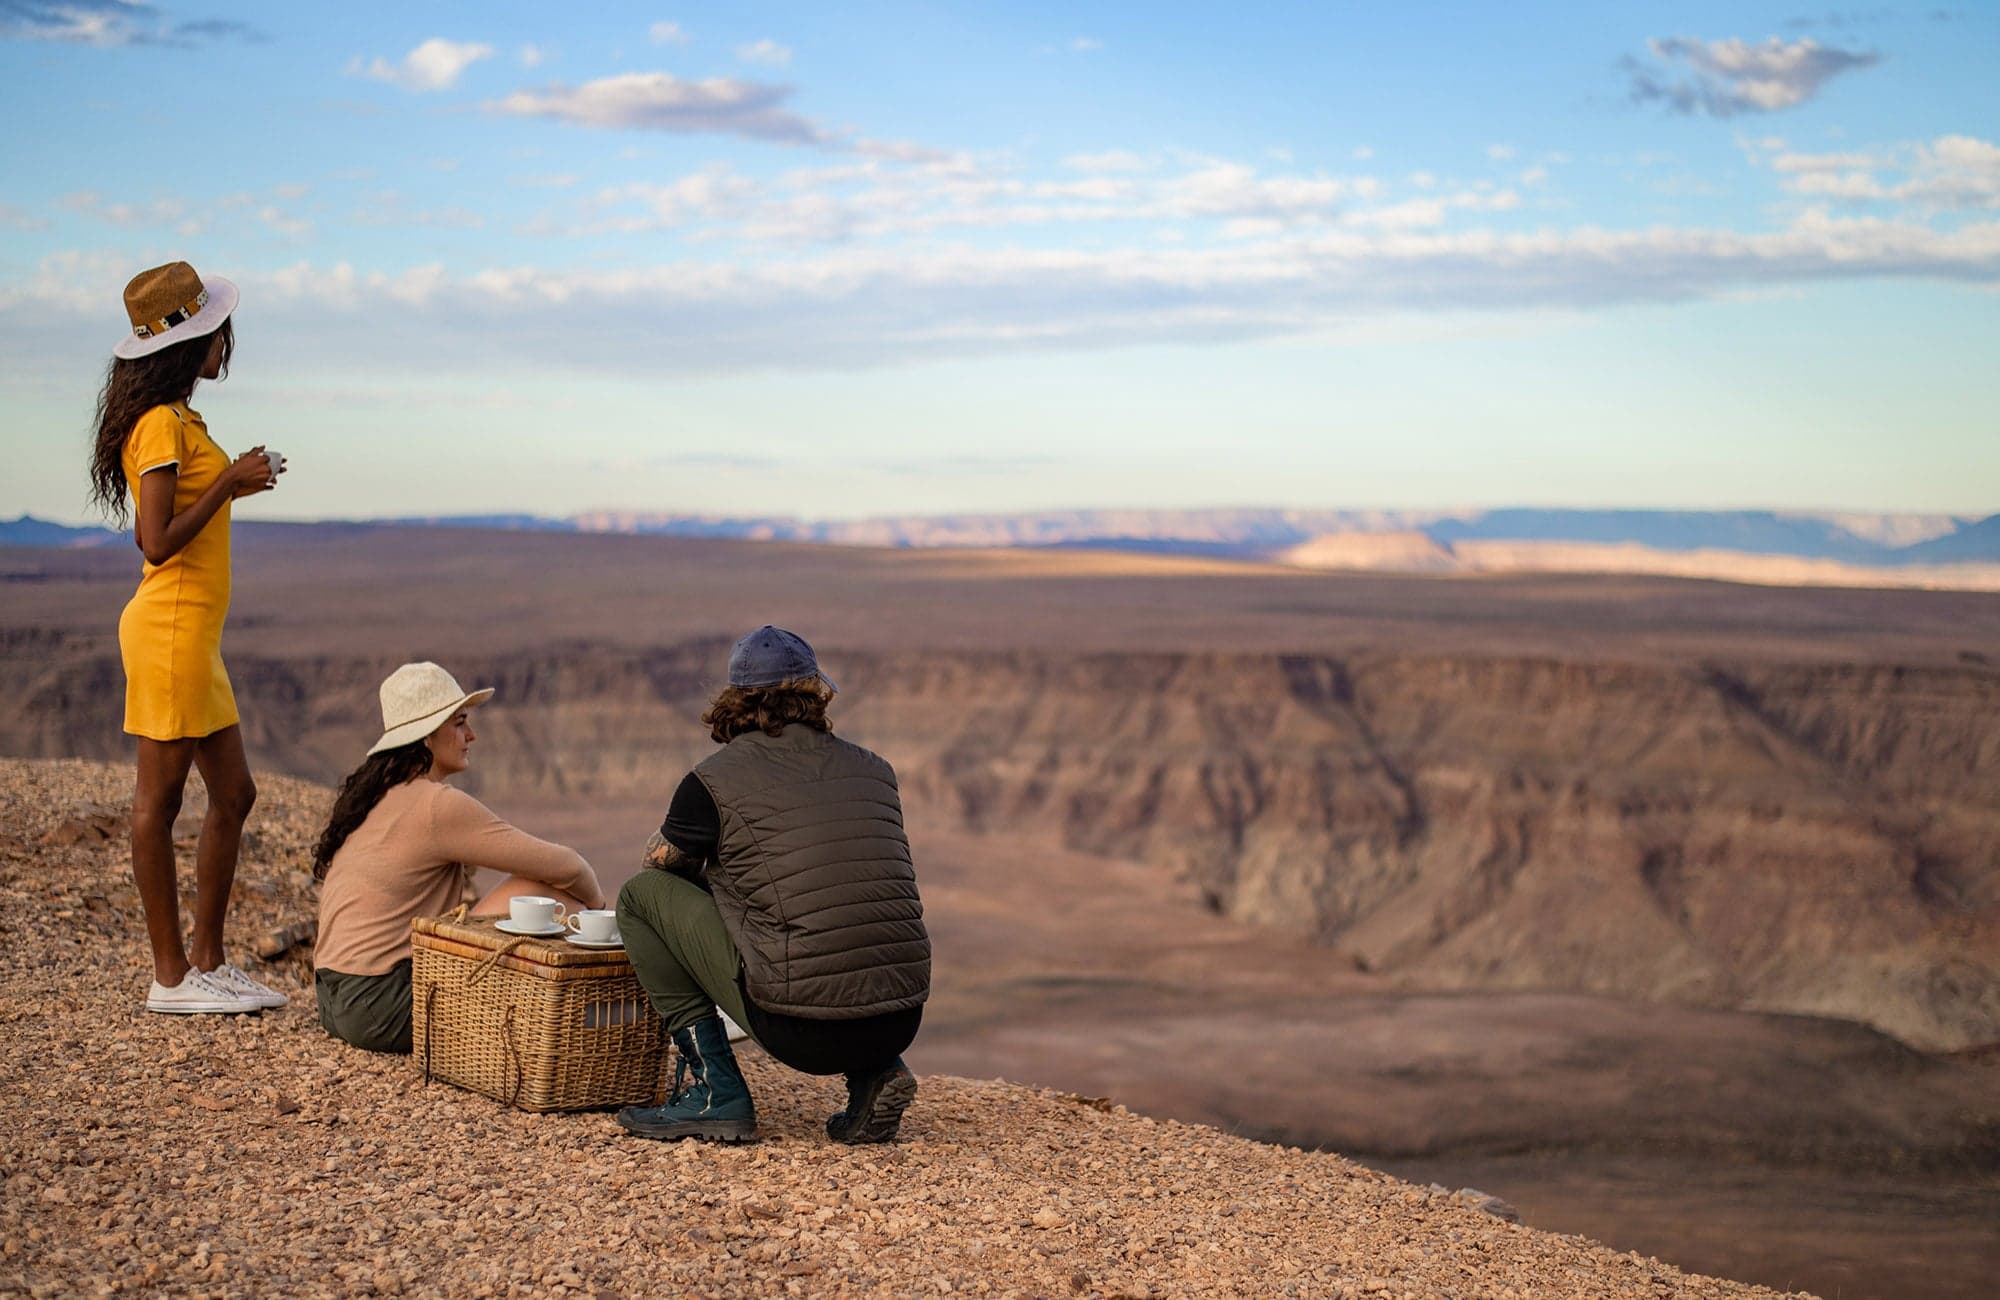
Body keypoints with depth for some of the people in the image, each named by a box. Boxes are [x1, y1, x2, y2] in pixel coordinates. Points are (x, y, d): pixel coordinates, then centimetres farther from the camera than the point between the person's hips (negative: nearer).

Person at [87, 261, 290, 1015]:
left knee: (233, 794, 11)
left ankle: (208, 963, 18)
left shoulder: (177, 419, 17)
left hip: (193, 631, 10)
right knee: (160, 798, -3)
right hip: (170, 625, -10)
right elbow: (158, 542, -19)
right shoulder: (162, 424, -13)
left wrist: (233, 482, 15)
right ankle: (170, 977, 3)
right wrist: (228, 483, -13)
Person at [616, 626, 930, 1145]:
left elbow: (658, 862, 20)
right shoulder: (875, 770, 13)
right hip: (900, 1025, 5)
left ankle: (712, 1090, 6)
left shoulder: (715, 779, 0)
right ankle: (876, 1073, 14)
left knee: (641, 895, 12)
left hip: (801, 1031, -5)